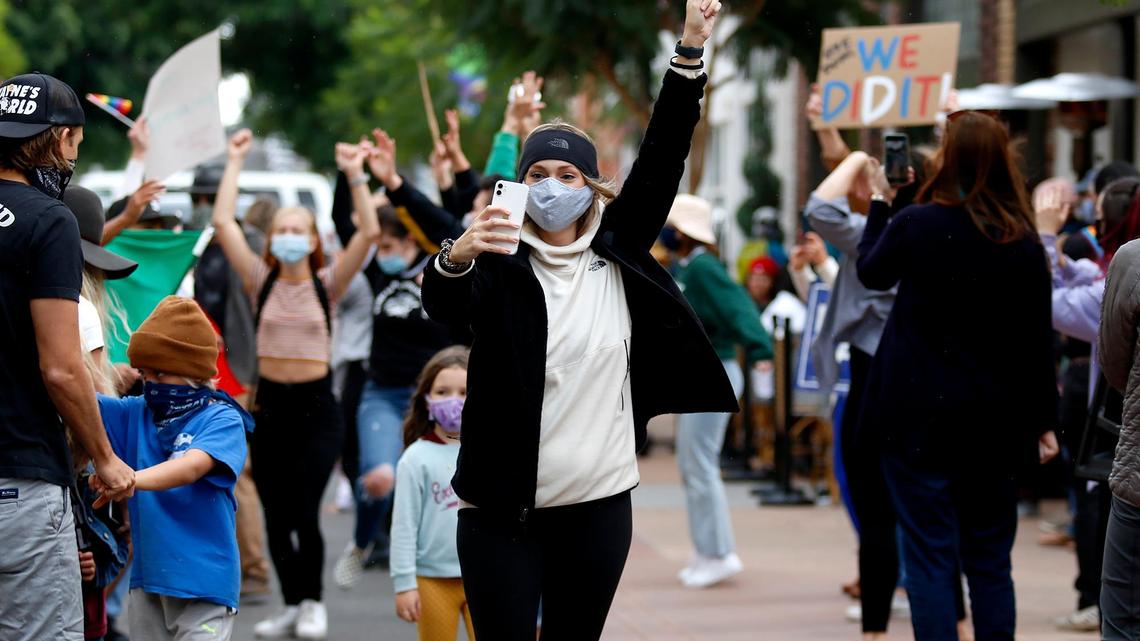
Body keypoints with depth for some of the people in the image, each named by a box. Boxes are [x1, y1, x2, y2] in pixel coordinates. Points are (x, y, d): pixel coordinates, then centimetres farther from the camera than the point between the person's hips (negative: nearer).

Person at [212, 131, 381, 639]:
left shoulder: (326, 285, 0)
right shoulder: (261, 282, 3)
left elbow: (368, 232, -11)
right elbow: (223, 222, -5)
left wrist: (356, 175, -17)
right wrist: (235, 163, -3)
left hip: (315, 406, -2)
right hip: (269, 403, 2)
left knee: (305, 512, -10)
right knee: (276, 516, 5)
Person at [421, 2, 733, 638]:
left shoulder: (616, 253, 6)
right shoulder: (501, 265, -4)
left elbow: (662, 161, 0)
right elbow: (443, 304, -24)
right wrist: (456, 258, -47)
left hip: (599, 506, 3)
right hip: (504, 510, -3)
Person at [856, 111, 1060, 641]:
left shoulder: (915, 225, -10)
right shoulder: (1023, 243, -2)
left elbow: (871, 273, 10)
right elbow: (1039, 339, 2)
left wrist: (880, 205, 23)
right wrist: (1043, 421, 10)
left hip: (921, 418, -3)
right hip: (993, 423, 3)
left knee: (930, 557, 0)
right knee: (990, 561, 12)